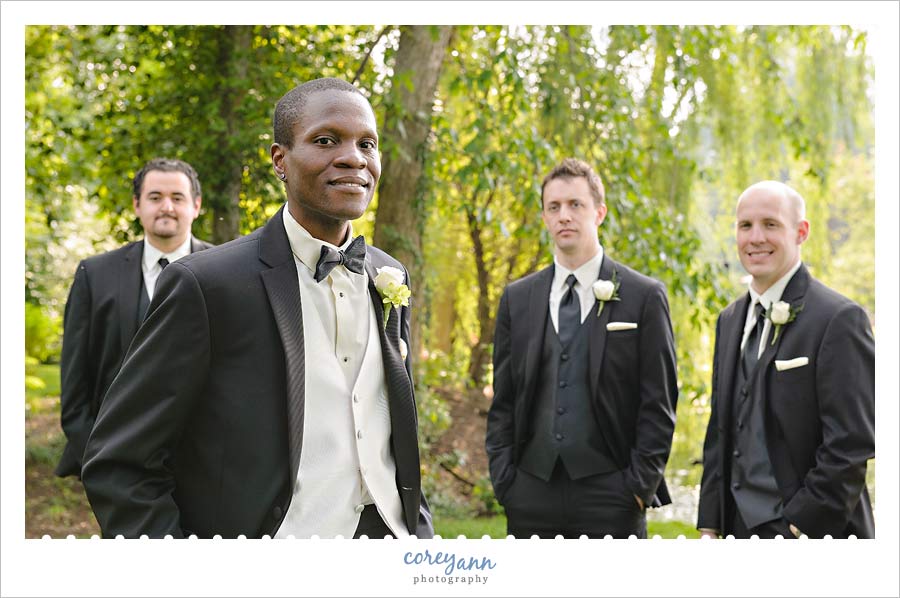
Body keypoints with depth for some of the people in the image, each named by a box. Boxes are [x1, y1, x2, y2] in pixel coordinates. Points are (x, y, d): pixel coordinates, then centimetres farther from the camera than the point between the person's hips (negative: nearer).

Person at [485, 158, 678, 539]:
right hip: (531, 495, 3)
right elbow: (502, 401, 11)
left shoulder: (644, 296, 0)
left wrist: (640, 484, -8)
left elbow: (658, 403, -2)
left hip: (611, 497, -3)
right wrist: (503, 479, 2)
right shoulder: (517, 299, 10)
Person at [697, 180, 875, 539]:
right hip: (740, 529, 6)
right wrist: (710, 526, 9)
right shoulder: (730, 320, 12)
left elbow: (851, 446, -15)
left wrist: (801, 529, -17)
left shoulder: (840, 319, -11)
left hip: (810, 529, -6)